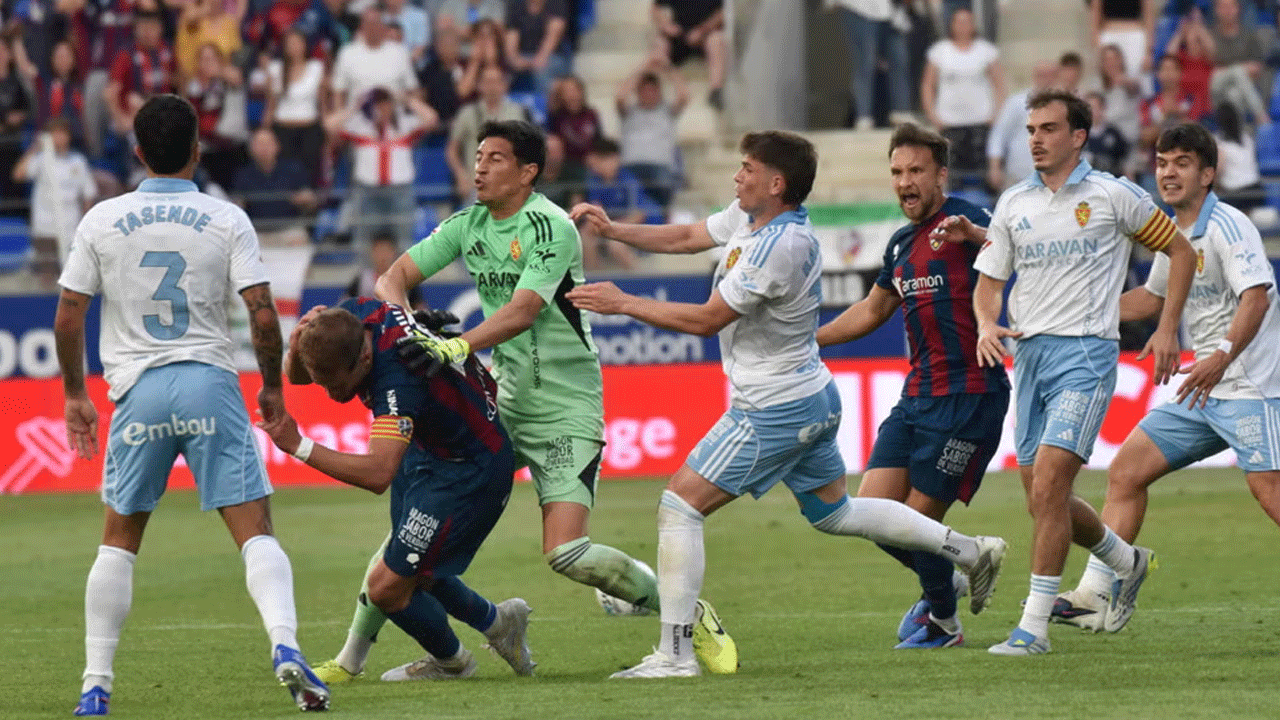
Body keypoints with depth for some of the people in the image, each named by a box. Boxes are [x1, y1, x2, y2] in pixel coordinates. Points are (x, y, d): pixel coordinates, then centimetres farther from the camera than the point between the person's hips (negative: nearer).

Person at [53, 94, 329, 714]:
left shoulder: (101, 221, 3)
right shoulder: (227, 221, 0)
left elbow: (67, 320, 4)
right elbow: (263, 315, -5)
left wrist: (75, 395, 17)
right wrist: (272, 386, 10)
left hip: (138, 392, 1)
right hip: (211, 384, -1)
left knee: (119, 541, 14)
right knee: (255, 531, -1)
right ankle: (285, 645, -22)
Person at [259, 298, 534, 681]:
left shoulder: (398, 378, -40)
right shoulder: (352, 315, -16)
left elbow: (378, 474, -48)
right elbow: (294, 375, -2)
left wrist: (299, 446, -52)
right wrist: (299, 346, -25)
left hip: (469, 473, -9)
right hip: (426, 451, 9)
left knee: (387, 588, -6)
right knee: (413, 574, 18)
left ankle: (451, 661, 23)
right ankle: (498, 622, 43)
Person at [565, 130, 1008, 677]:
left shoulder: (779, 246, -26)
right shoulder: (752, 214, 2)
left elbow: (707, 319, -23)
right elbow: (687, 237, 17)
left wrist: (623, 303, -16)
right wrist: (613, 231, 5)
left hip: (774, 411, -10)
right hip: (813, 400, 10)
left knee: (679, 503, -9)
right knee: (834, 513, 25)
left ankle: (674, 654, -11)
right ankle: (969, 550, 30)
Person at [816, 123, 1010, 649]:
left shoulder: (964, 221, -9)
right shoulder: (901, 245, 16)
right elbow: (872, 311, 32)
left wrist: (976, 235, -47)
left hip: (967, 394, -8)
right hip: (917, 395, 8)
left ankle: (943, 621, 21)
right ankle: (944, 583, 28)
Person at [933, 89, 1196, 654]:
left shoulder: (1113, 196, -1)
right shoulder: (1013, 204, 11)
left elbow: (1180, 251, 8)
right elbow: (989, 279, 14)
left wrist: (1167, 329, 1)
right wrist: (987, 325, -8)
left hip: (1085, 352, -6)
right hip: (1028, 354, 6)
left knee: (1048, 485, -18)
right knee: (1042, 499, 8)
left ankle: (1034, 625, -14)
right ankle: (1128, 563, 35)